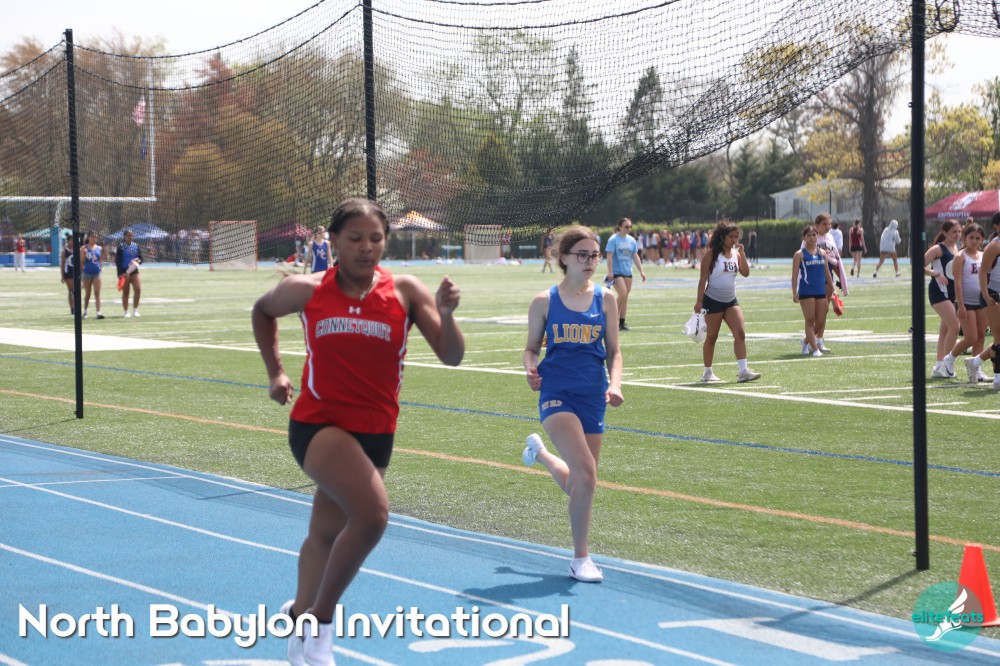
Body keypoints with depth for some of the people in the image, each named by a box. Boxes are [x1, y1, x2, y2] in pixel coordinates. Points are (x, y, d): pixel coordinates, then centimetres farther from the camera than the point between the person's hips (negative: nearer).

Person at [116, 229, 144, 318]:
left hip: (134, 271, 3)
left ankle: (135, 310, 4)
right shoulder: (121, 246, -4)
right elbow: (117, 261, -8)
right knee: (125, 292, 2)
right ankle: (126, 312, 11)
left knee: (138, 289, -9)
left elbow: (141, 257, 12)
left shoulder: (136, 246, 9)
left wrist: (138, 260, -13)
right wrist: (120, 273, -16)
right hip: (124, 271, -3)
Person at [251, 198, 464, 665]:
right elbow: (262, 312, 17)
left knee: (326, 534, 18)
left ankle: (300, 618, 42)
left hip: (375, 433, 3)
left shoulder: (405, 292, -6)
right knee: (373, 512, -26)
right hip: (317, 424, -3)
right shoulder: (306, 291, -6)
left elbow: (452, 356, -12)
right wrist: (275, 372, 13)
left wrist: (445, 313, -29)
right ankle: (318, 621, -9)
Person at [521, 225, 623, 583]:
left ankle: (540, 452, 43)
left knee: (580, 485, 10)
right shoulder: (544, 301, -1)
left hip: (593, 397, 4)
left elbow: (614, 352, 9)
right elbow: (532, 347, 7)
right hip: (557, 393, -4)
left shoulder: (605, 298, 5)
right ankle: (580, 559, -6)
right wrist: (531, 370, -15)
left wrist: (615, 384, -9)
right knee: (586, 473, -21)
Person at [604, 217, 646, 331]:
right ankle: (615, 319, -4)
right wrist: (610, 272, -18)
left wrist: (641, 271, 7)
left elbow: (635, 257, 13)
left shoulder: (631, 240, 10)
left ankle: (622, 322, 11)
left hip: (627, 272, 6)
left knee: (625, 297, 5)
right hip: (617, 272, -6)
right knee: (623, 294, -18)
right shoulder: (613, 239, -7)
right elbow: (609, 256, -11)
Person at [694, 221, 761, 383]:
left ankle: (743, 371, -12)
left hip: (731, 301, 5)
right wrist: (699, 301, -13)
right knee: (711, 337, 3)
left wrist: (741, 253, -10)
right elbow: (703, 278, -8)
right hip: (713, 301, -5)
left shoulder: (735, 253, 8)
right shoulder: (712, 254, -8)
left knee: (740, 333, -9)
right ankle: (707, 372, 15)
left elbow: (745, 272, -3)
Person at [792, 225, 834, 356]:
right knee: (810, 321, -4)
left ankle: (807, 341, 27)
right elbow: (794, 274, -6)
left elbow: (827, 272, 17)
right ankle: (815, 349, -2)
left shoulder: (822, 253, 12)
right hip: (806, 291, -5)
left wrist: (832, 290, 14)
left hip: (821, 291, 5)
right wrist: (794, 292, -14)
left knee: (821, 322, 5)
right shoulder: (800, 254, -2)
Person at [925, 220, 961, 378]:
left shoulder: (956, 249, 14)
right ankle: (948, 362, -8)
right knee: (954, 326, -17)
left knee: (945, 330, 9)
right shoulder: (938, 249, -9)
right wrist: (935, 273, -28)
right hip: (939, 292, -8)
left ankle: (939, 367, 12)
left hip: (953, 292, 8)